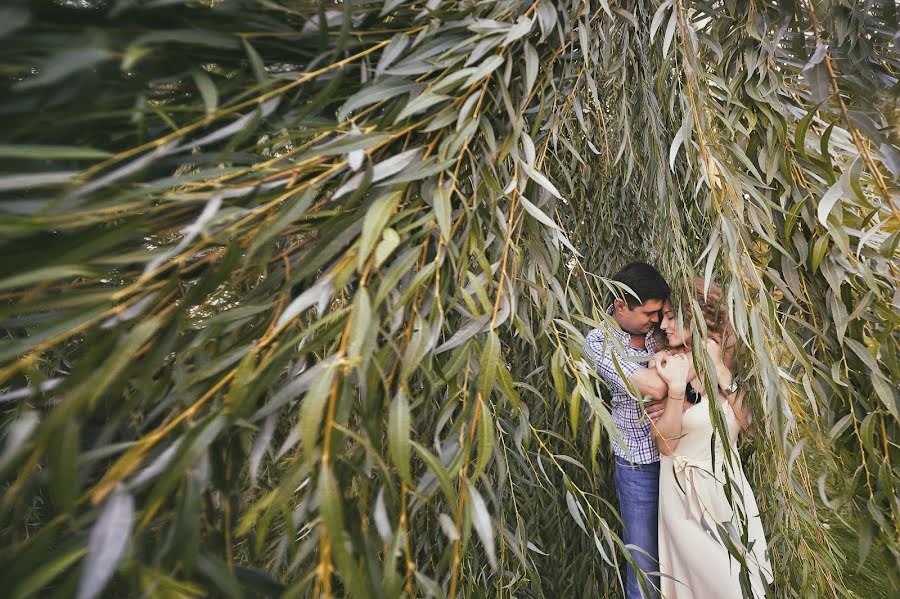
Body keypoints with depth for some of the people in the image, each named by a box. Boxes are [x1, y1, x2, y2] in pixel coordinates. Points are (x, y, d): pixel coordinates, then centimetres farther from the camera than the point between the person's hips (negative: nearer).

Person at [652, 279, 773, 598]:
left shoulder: (724, 353, -6)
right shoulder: (666, 363, -17)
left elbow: (745, 424, -11)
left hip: (728, 481, 4)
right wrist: (676, 387, -32)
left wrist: (721, 372, -21)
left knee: (741, 571, 22)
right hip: (687, 486, -4)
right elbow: (666, 445, -20)